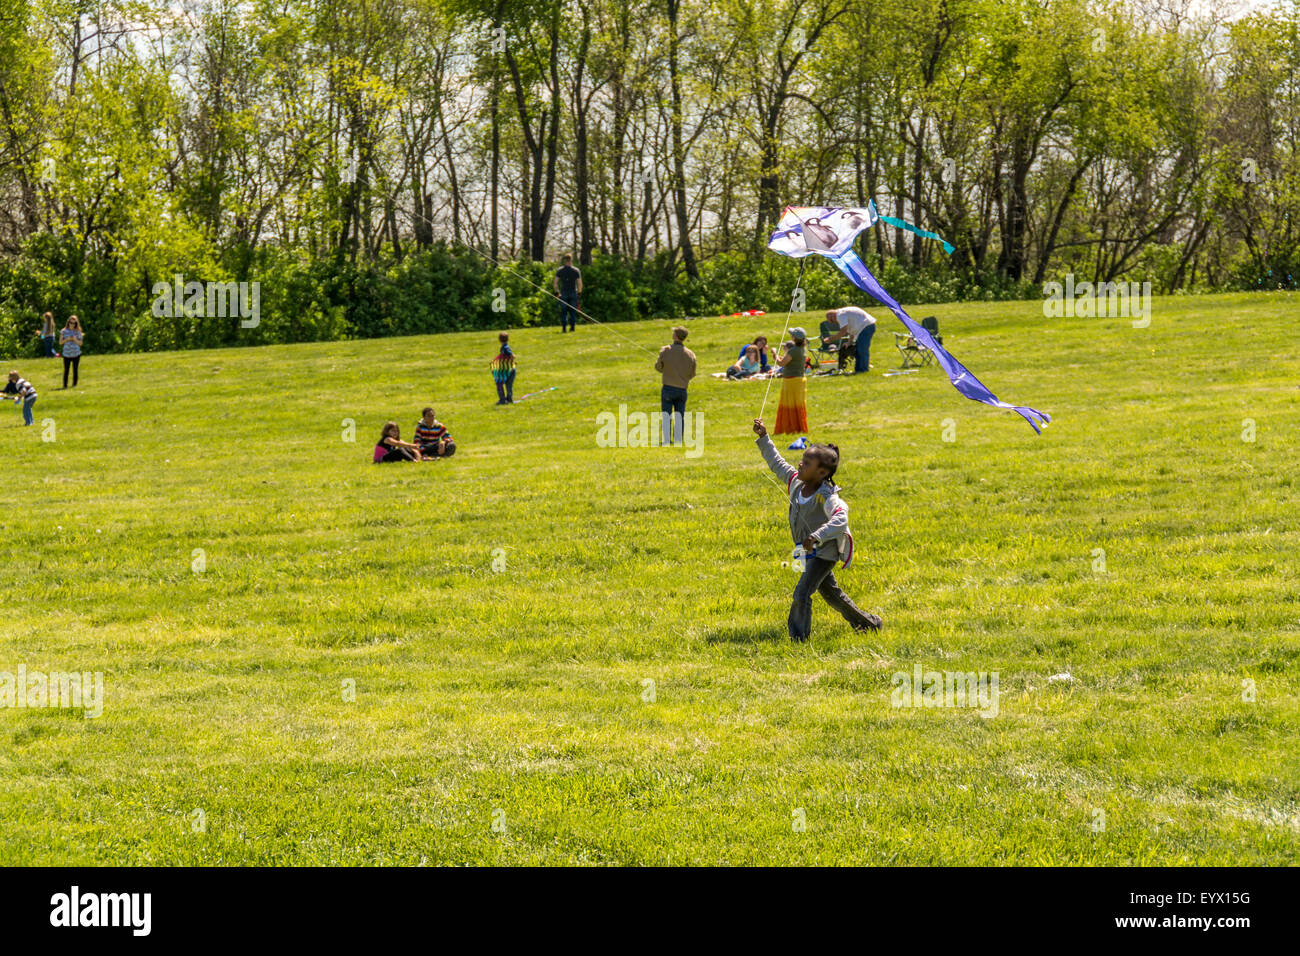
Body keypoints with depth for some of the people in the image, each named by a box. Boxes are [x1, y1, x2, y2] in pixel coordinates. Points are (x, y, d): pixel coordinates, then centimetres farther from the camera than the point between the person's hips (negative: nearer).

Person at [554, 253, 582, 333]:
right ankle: (572, 327, 5)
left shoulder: (559, 270, 0)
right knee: (573, 311, 7)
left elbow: (555, 282, -4)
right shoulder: (576, 271, -2)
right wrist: (579, 293, 4)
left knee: (563, 311, 3)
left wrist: (557, 292, 5)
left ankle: (564, 328, -4)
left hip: (563, 293, 0)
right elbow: (580, 283, -4)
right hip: (573, 293, 0)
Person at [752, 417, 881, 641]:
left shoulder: (826, 496, -29)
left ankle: (799, 638, -6)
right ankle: (866, 622, 38)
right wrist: (763, 438, 6)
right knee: (830, 593, 22)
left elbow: (841, 518, -45)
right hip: (810, 552, 9)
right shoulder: (796, 482, -6)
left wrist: (817, 536, -57)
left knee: (802, 594, -15)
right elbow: (777, 463, 9)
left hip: (824, 552, -9)